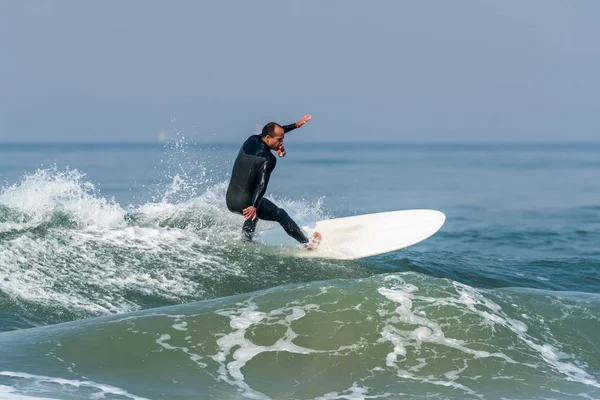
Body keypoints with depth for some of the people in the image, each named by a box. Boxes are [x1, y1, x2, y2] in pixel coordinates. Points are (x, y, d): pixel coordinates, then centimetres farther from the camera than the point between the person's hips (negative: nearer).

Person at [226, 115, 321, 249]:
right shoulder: (268, 159, -18)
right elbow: (262, 184, -31)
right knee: (281, 215, 14)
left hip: (230, 199, 7)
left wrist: (296, 125, 25)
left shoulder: (250, 141, 4)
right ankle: (307, 243, 25)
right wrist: (254, 206, -40)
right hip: (246, 202, -7)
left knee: (253, 213, 39)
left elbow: (274, 131, 21)